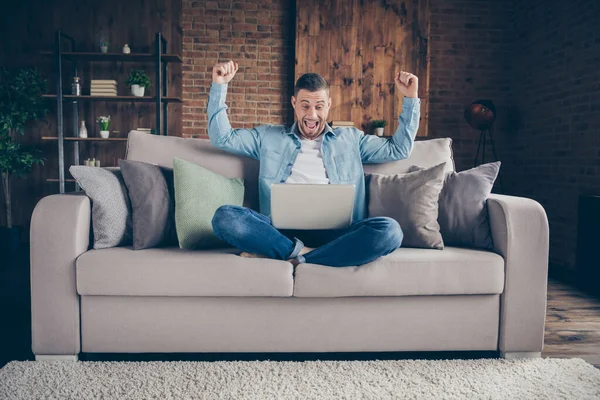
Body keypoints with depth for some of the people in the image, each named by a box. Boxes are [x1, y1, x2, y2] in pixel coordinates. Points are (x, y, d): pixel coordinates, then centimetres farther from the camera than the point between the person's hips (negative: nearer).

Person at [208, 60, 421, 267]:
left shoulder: (350, 139, 23)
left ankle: (295, 258, -26)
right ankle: (299, 251, -25)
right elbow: (222, 138, 19)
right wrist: (219, 86, 11)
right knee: (224, 217, -27)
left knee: (389, 230, -31)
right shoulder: (269, 137, 22)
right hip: (282, 231, -1)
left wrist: (410, 98, 17)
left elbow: (399, 149, 23)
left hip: (334, 232, 1)